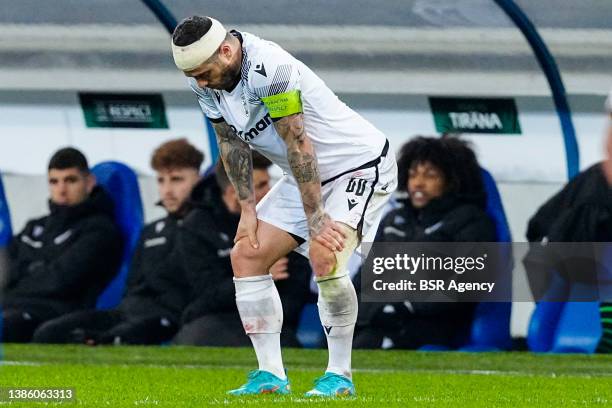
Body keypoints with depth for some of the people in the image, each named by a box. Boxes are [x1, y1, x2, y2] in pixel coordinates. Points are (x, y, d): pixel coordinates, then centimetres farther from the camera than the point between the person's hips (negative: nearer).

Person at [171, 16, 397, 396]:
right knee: (246, 255, 0)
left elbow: (298, 146, -29)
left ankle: (340, 375, -11)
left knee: (326, 261, -26)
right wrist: (248, 208, -1)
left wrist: (316, 221, -26)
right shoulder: (207, 82, -7)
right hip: (307, 178, 9)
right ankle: (271, 376, 3)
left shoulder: (269, 69, -32)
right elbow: (231, 142, 6)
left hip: (360, 166, -9)